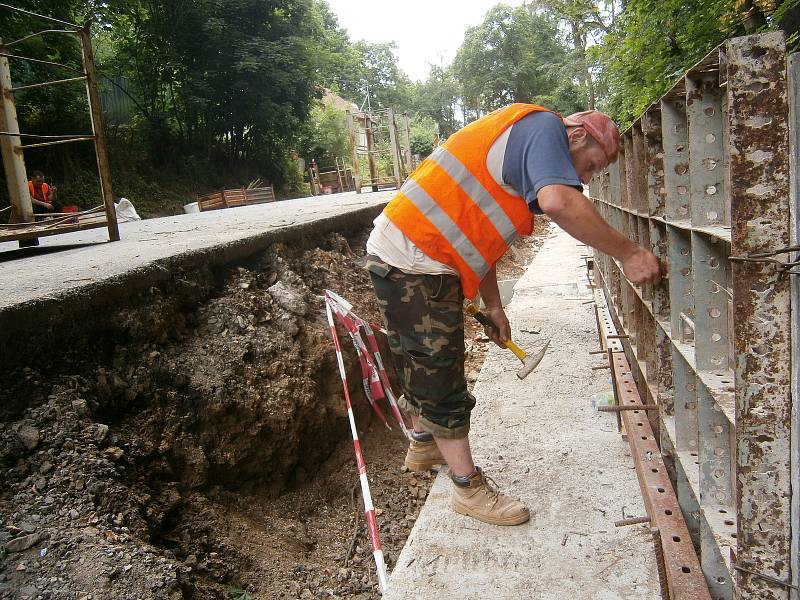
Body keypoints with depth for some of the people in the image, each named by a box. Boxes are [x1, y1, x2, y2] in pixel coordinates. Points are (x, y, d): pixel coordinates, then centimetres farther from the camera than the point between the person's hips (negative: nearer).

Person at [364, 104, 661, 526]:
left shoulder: (520, 142, 20)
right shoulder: (544, 127, -10)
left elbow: (477, 231, 21)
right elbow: (558, 202, -32)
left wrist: (493, 306, 21)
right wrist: (627, 253, -23)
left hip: (419, 262, 11)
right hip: (411, 262, -11)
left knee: (424, 368, 25)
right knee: (441, 381, 0)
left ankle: (423, 446, 45)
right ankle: (469, 487, 13)